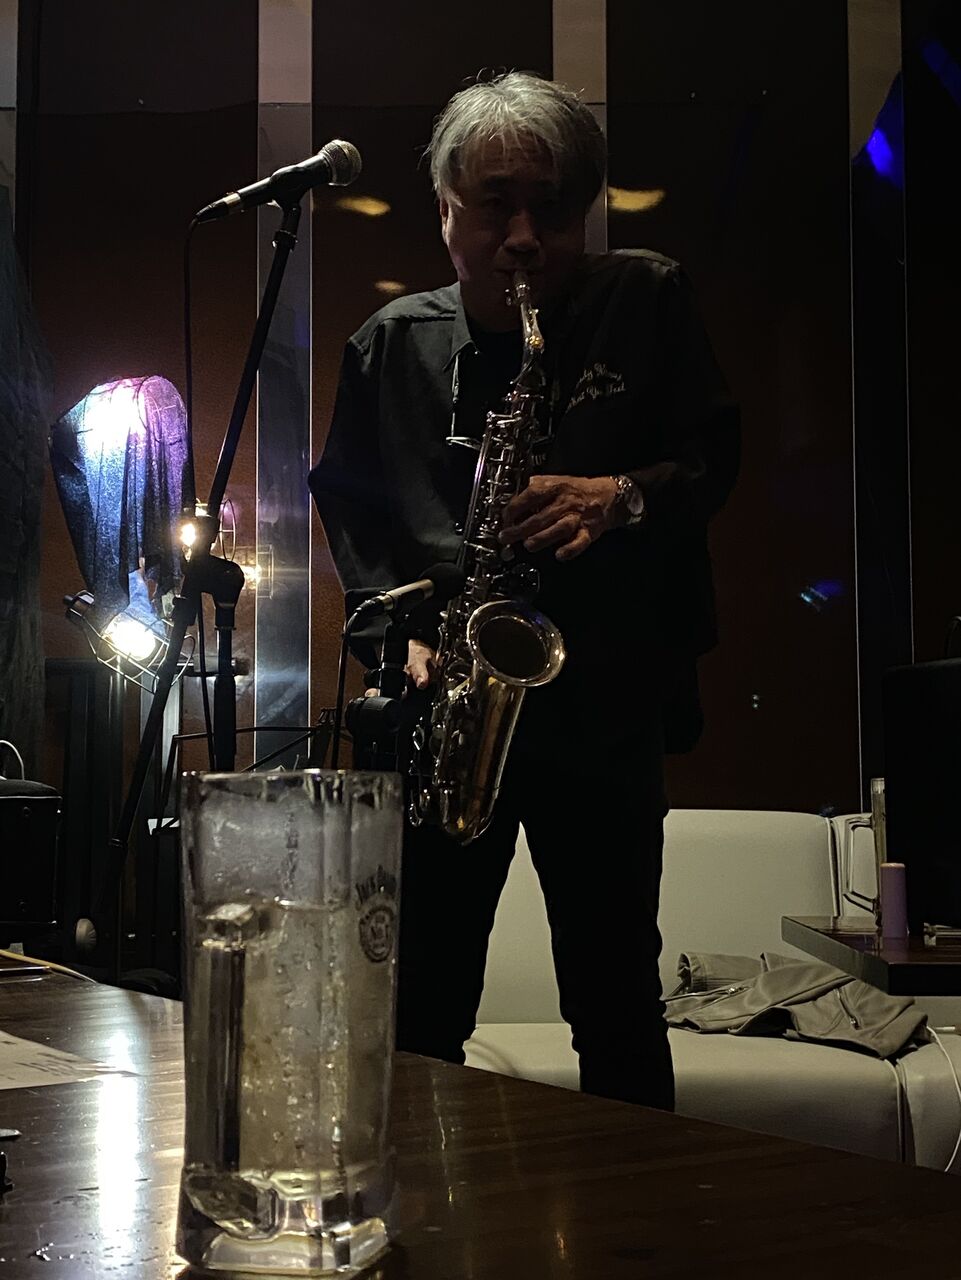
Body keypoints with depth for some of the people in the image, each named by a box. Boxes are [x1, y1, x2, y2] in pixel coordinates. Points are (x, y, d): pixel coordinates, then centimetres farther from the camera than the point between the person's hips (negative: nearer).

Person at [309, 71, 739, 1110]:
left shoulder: (647, 303, 1)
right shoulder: (391, 344, 6)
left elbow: (716, 456, 3)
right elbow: (346, 499, 12)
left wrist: (621, 497, -17)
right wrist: (395, 628, -3)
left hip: (606, 702, -1)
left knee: (617, 1002, 7)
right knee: (419, 1004, 7)